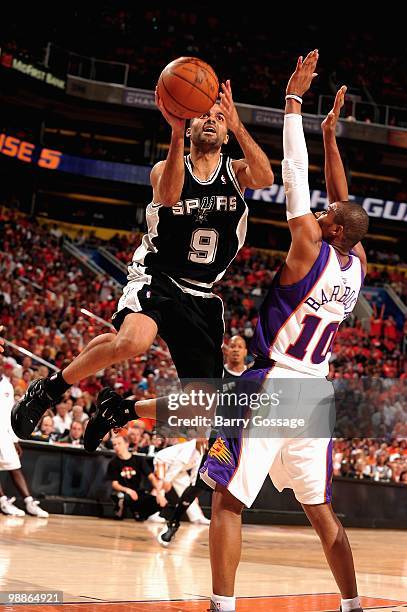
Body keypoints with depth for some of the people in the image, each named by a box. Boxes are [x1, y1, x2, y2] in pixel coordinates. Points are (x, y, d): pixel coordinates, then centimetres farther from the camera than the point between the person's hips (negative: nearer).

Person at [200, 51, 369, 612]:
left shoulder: (311, 246, -13)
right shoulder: (356, 262, 4)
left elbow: (295, 174, -10)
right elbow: (344, 204, 17)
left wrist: (294, 100, -2)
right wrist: (330, 134, 20)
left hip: (272, 386, -7)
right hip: (316, 393, 7)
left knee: (227, 500, -5)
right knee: (320, 510, 16)